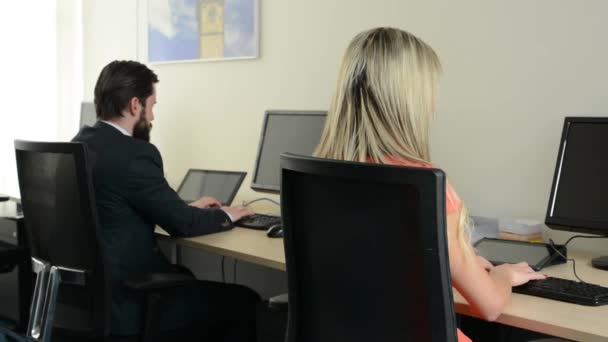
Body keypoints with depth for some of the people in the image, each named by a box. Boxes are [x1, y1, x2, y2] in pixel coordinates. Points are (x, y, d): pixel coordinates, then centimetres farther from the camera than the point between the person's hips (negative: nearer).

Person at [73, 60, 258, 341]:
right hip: (123, 299, -10)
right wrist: (225, 215, 4)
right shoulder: (134, 154, -22)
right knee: (244, 301, -1)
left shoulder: (80, 142, 6)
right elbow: (181, 224, -14)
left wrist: (187, 208, 18)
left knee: (185, 277, 30)